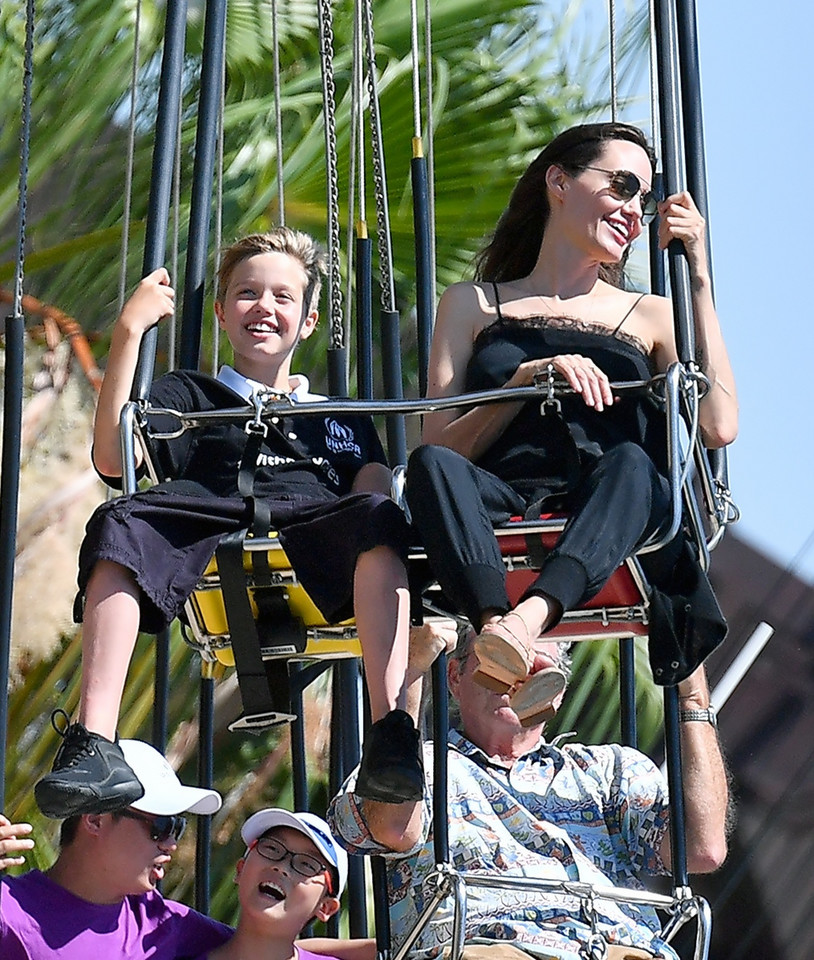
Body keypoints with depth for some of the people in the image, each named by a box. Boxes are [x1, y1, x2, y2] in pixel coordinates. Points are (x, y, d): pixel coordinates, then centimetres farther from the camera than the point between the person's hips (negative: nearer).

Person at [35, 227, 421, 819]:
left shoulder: (342, 416, 37)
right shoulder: (188, 397, 31)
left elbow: (375, 491, 20)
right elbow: (112, 459, 12)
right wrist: (130, 332, 9)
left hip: (314, 536, 1)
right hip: (213, 523, -1)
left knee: (377, 517, -34)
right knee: (120, 525, -34)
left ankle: (392, 736, -46)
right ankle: (93, 745, -46)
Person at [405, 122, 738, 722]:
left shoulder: (650, 317, 25)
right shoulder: (473, 306, 23)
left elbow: (719, 427, 4)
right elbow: (440, 444, 9)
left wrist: (697, 274, 8)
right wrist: (530, 377, -5)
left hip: (609, 526, 0)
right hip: (502, 513, 0)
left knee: (630, 463, -34)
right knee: (432, 466, -32)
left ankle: (528, 621, -58)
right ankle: (506, 646, -55)